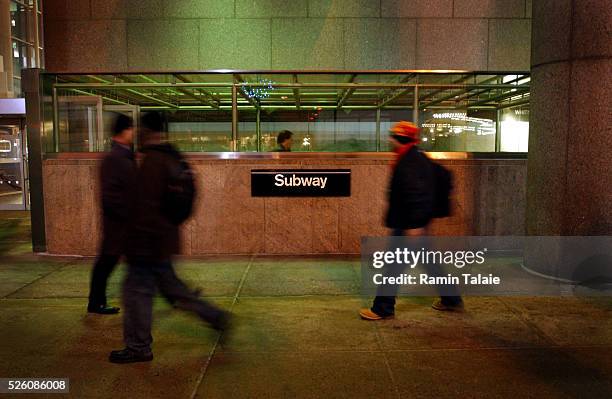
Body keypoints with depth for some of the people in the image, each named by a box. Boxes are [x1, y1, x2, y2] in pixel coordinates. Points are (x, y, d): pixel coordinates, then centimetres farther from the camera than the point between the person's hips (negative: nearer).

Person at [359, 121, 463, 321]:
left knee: (394, 263, -2)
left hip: (406, 224, -10)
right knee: (428, 260, 18)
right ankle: (451, 299, 27)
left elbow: (415, 194, -26)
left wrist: (414, 224, -27)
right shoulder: (418, 159, 14)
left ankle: (383, 308, 7)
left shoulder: (408, 162, -18)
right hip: (415, 222, 10)